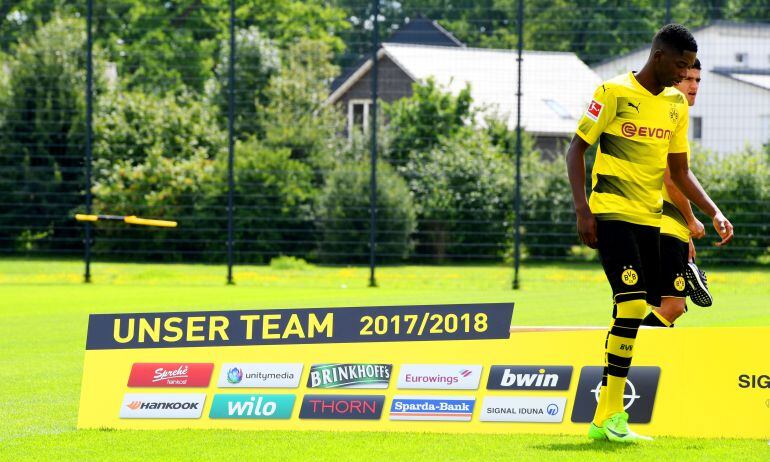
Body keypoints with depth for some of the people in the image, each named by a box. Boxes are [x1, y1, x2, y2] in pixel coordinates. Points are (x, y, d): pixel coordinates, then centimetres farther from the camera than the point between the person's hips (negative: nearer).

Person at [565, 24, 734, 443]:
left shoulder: (676, 104, 12)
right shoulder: (614, 93, -7)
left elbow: (679, 172, 16)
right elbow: (576, 149, -4)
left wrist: (713, 213, 3)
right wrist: (582, 210, -13)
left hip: (650, 219, 7)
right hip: (612, 213, -7)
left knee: (631, 310, 4)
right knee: (633, 304, -18)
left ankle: (604, 418, 9)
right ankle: (612, 416, -13)